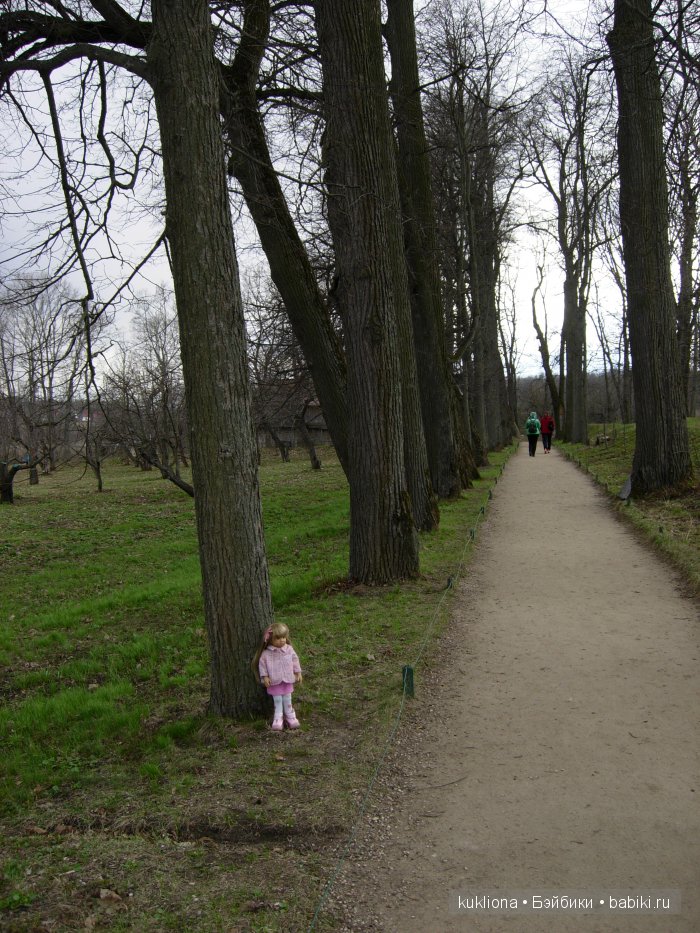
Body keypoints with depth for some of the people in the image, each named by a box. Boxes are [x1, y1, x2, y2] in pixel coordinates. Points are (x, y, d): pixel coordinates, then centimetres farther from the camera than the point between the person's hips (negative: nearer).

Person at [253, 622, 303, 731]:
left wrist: (298, 673, 7)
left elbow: (295, 660, 5)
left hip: (287, 680, 2)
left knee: (287, 700, 13)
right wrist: (264, 676, -9)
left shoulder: (289, 649, -4)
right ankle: (278, 718, 17)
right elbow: (262, 664, -5)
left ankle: (290, 716, 26)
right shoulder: (266, 653, -13)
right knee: (277, 700, 5)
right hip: (274, 681, -2)